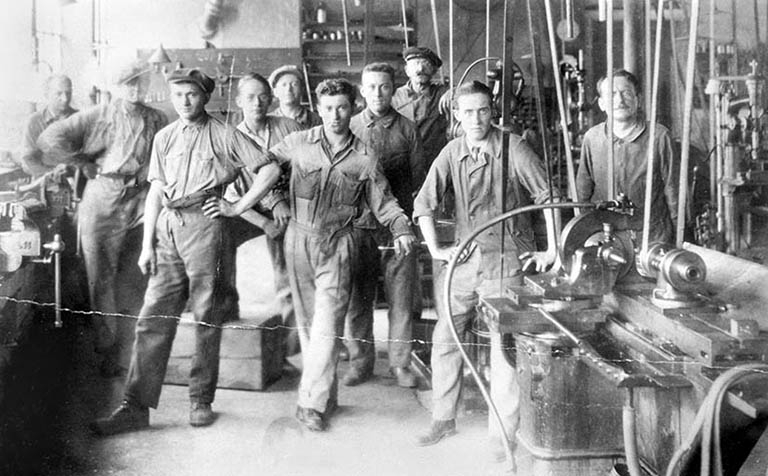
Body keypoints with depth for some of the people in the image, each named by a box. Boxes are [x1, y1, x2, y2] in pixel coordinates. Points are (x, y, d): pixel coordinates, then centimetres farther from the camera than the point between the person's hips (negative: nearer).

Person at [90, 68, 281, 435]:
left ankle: (201, 401, 13)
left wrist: (237, 207, -4)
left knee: (206, 317, 2)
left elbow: (271, 170, -1)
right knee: (153, 318, 0)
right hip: (167, 229, 4)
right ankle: (136, 406, 1)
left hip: (204, 225, -4)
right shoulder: (164, 138, 16)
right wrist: (147, 244, 7)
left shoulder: (224, 136, 3)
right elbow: (155, 192, 14)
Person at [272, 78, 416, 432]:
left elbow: (384, 202, 6)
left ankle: (312, 403, -5)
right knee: (307, 323, 8)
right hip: (299, 239, 2)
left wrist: (401, 230, -10)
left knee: (327, 325, -10)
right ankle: (325, 395, 21)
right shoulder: (298, 144, 1)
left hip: (337, 244, -2)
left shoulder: (363, 159, 1)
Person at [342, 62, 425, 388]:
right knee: (358, 296, 5)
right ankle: (360, 361, 18)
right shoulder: (350, 128, 8)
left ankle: (400, 363, 14)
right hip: (358, 223, 1)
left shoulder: (406, 129, 5)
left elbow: (418, 177, 6)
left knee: (400, 297, 2)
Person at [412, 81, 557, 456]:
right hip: (465, 259, 5)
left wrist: (552, 249, -9)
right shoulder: (452, 153, 3)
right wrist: (435, 249, 1)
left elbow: (548, 196, -8)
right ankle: (444, 418, 24)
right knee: (444, 337, 9)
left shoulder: (512, 148, -10)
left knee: (504, 345, -2)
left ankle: (504, 432, 10)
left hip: (505, 260, -5)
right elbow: (424, 203, 6)